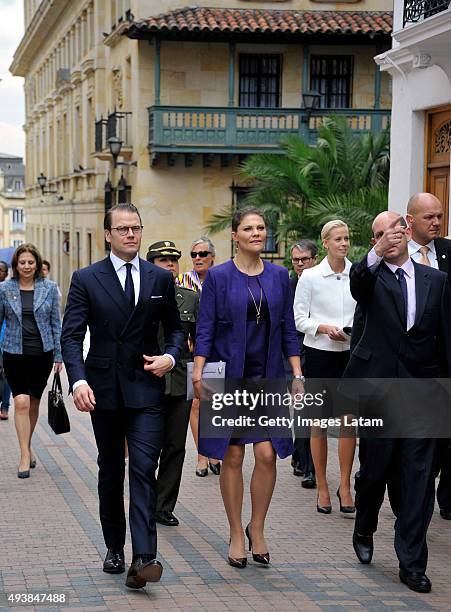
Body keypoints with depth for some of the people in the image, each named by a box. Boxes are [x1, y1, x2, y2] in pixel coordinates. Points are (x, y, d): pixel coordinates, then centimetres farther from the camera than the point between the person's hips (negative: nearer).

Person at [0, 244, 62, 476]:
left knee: (33, 403, 12)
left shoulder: (49, 288, 2)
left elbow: (56, 323, 6)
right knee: (21, 402, -12)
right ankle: (25, 455, -10)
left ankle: (27, 447, 30)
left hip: (42, 353, 2)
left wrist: (58, 355, 4)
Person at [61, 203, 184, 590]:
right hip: (104, 390, 1)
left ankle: (143, 558, -18)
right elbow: (72, 336, -5)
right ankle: (114, 547, 26)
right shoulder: (86, 279, 1)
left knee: (144, 470, -12)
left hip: (146, 388, 0)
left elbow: (175, 327, 16)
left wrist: (171, 357, -5)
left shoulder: (161, 278, 6)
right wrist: (78, 380, -19)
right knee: (110, 472, 12)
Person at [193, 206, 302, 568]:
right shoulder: (218, 276, -1)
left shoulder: (279, 276, 7)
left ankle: (257, 528, 12)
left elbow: (288, 330, 10)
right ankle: (236, 535, 14)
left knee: (267, 453, -7)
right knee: (233, 457, 2)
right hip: (229, 377, -2)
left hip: (268, 377, 2)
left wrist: (298, 374, 3)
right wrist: (198, 372, -13)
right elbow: (205, 329, -2)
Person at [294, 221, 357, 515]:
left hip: (351, 353, 1)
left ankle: (345, 485, 5)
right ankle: (322, 487, 15)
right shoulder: (310, 276, -2)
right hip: (320, 353, -1)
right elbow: (299, 319, 0)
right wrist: (325, 328, -16)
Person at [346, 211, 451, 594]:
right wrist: (376, 255, -44)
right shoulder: (371, 278, 2)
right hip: (378, 386, -1)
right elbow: (358, 284, -24)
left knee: (418, 475, -1)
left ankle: (412, 562, 5)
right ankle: (364, 531, 36)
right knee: (375, 467, 8)